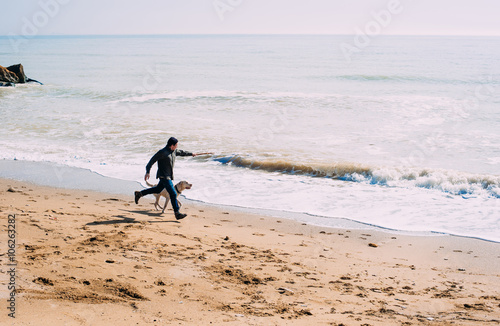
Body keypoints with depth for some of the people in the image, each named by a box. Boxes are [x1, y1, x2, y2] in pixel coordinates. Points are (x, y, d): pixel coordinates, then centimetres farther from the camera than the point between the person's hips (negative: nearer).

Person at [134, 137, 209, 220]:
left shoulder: (174, 151, 6)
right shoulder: (162, 152, -20)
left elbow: (181, 152, 27)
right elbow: (152, 161, -17)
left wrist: (191, 154, 39)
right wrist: (147, 172, -21)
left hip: (169, 176, 10)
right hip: (164, 176, -10)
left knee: (158, 189, 24)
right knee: (173, 194, -11)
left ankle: (139, 194, 38)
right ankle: (177, 213, -6)